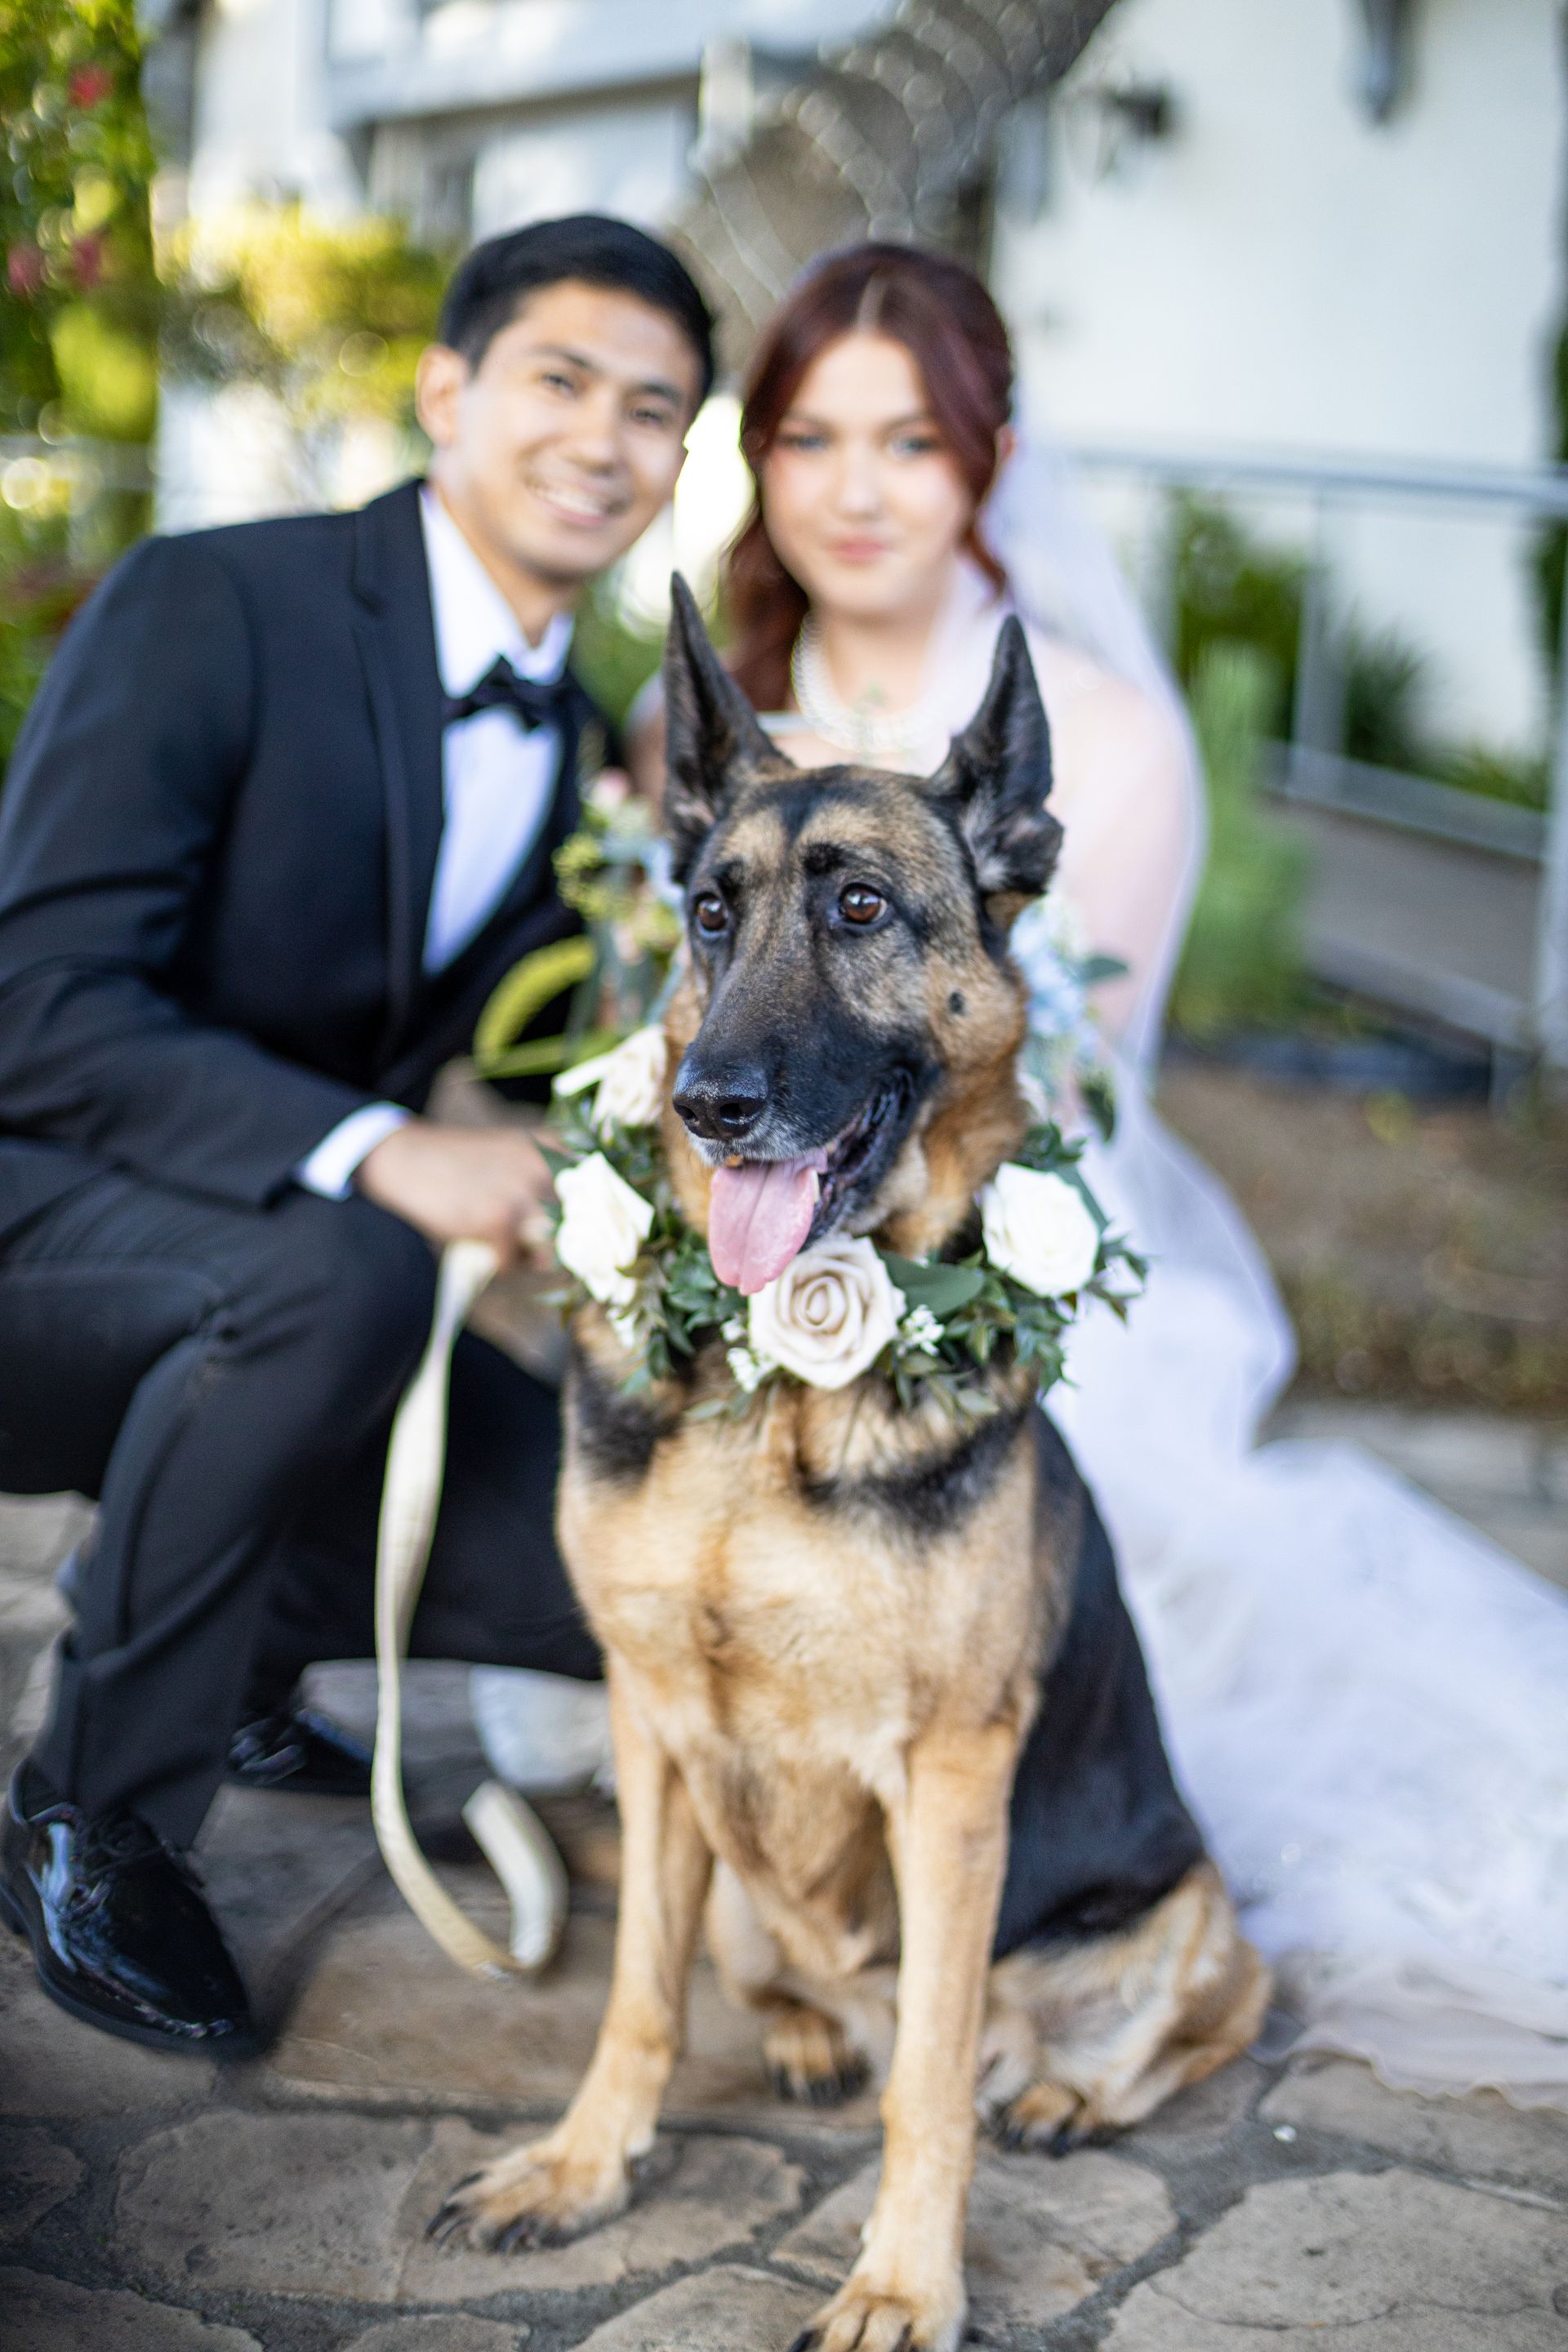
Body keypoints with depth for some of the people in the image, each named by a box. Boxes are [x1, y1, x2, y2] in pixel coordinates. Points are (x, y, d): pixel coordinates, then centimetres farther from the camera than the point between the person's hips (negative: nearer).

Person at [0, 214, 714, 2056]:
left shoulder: (577, 742, 6)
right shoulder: (210, 610, -16)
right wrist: (372, 1157, -36)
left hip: (268, 1278, 7)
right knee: (339, 1278, -38)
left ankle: (217, 1639, 20)